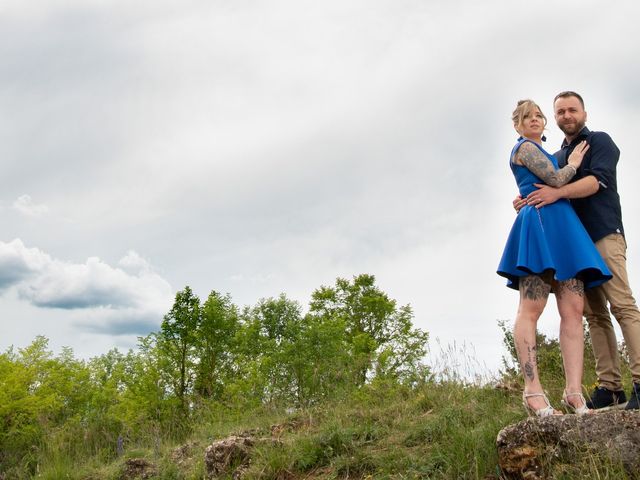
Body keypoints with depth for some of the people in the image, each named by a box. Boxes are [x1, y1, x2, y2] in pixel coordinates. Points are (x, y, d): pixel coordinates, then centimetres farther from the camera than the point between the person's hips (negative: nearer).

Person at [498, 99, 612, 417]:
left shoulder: (540, 153, 34)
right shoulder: (525, 147, 7)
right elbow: (556, 179, -5)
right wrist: (574, 163, 12)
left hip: (562, 229, 9)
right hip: (541, 220, -9)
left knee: (573, 310, -7)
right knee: (530, 309, -16)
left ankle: (574, 392, -14)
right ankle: (533, 391, -22)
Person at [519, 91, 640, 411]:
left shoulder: (600, 141, 7)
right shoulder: (555, 158, 25)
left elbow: (598, 180, -11)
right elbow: (547, 196, 24)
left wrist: (557, 193, -26)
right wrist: (526, 203, 1)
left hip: (603, 235, -5)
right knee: (595, 314, -1)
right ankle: (609, 387, -3)